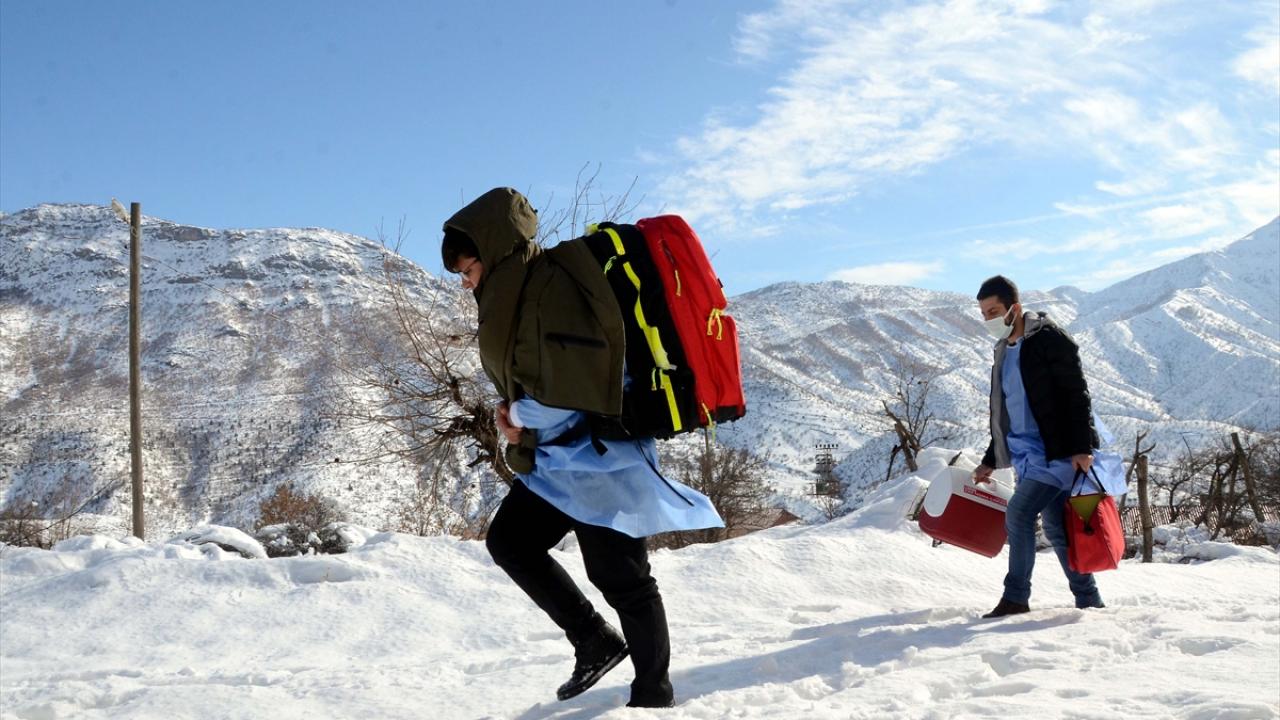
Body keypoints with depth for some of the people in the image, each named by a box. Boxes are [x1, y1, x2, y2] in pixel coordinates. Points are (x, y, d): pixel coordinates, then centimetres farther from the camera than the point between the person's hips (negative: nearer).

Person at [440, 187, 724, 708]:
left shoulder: (554, 284, -21)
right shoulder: (516, 293, 10)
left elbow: (580, 385, -26)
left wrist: (523, 417, -10)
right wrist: (516, 413, -2)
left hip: (599, 453, -10)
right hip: (557, 457, 10)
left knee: (620, 576, -1)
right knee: (508, 540, 14)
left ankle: (653, 692, 18)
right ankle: (596, 642, 21)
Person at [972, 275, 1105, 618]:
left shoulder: (1049, 339, -9)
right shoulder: (1004, 351, 16)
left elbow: (1077, 394, -13)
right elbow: (1005, 414, 23)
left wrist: (1081, 448, -20)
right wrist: (990, 462, 22)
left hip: (1058, 452, -8)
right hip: (1027, 455, 8)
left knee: (1018, 513, -15)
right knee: (1056, 529, 9)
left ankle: (1016, 598, -7)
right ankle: (1089, 601, 19)